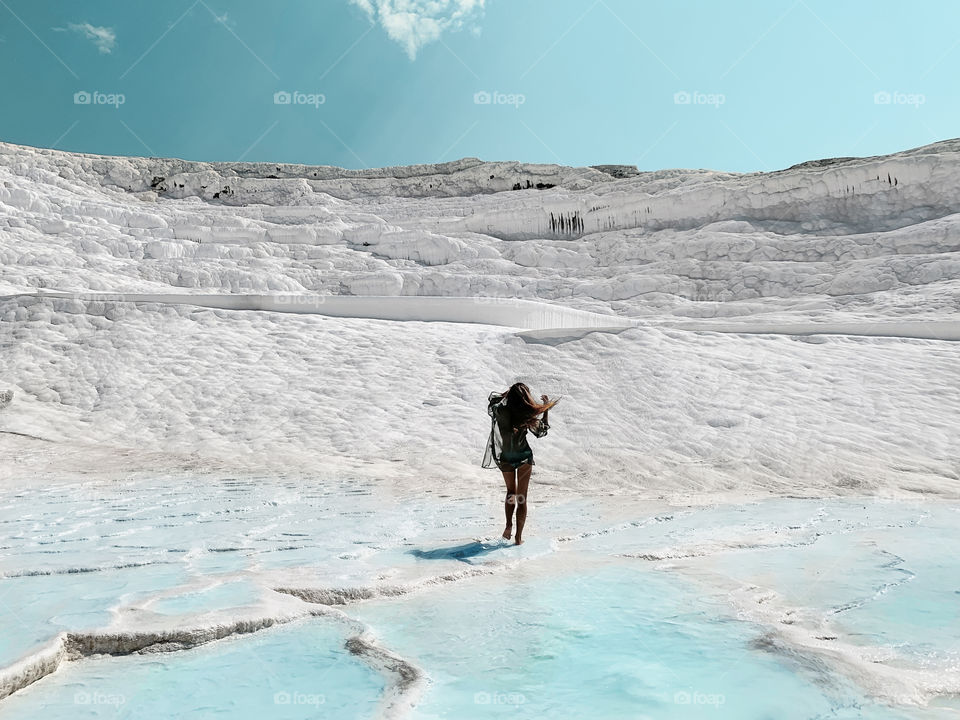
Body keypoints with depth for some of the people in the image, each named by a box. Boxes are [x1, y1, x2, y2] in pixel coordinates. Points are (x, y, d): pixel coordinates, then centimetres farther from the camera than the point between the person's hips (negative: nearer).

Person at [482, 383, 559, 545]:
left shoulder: (500, 411, -13)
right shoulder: (528, 416, -16)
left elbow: (492, 398, 10)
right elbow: (543, 429, 0)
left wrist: (510, 393, 17)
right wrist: (546, 408, 8)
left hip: (505, 458, 2)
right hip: (524, 458, -2)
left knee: (511, 491, 24)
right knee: (522, 497, 8)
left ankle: (508, 525, 7)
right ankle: (519, 536, 8)